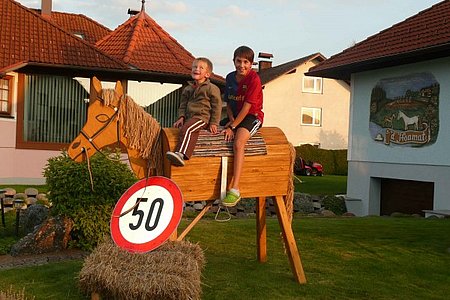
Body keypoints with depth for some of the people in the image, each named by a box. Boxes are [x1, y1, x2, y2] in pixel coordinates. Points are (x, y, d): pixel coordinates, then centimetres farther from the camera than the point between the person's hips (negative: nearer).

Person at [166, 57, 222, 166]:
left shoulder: (212, 88, 1)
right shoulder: (188, 89, 19)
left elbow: (217, 106, 0)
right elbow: (183, 105, 23)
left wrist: (213, 123, -4)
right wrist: (181, 117, 6)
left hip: (202, 117, -7)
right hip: (189, 117, 7)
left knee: (186, 129, -30)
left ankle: (181, 154, -44)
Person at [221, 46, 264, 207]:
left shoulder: (254, 79, -15)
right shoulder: (230, 78, 5)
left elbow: (247, 107, -20)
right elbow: (228, 103, 11)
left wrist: (232, 127, -22)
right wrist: (231, 120, -8)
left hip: (252, 116, -8)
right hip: (235, 115, 8)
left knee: (238, 143, -31)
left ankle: (234, 189, -35)